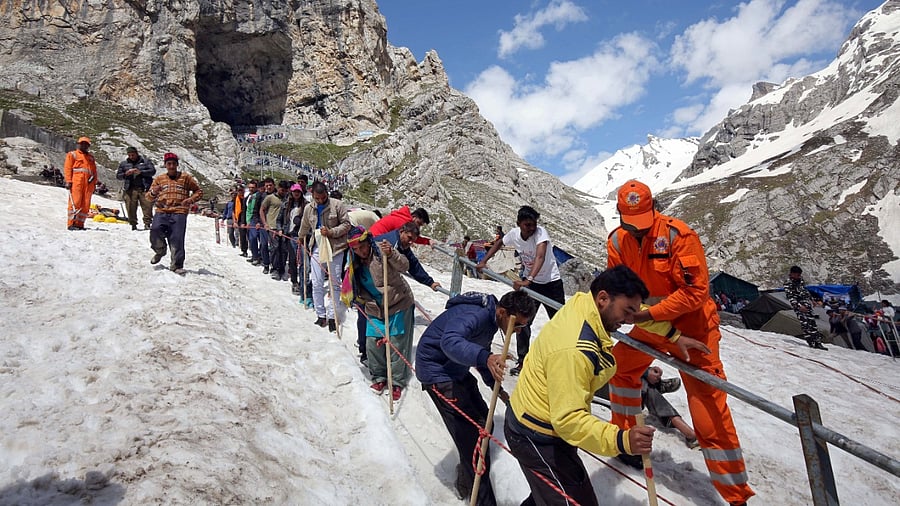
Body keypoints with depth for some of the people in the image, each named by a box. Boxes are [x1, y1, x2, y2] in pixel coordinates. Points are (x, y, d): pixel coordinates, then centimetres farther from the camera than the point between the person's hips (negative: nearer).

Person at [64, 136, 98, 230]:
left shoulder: (91, 157, 26)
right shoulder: (72, 154, 12)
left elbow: (94, 170, 22)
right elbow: (67, 168, 4)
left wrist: (94, 183, 12)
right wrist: (68, 181, -7)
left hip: (88, 183, 4)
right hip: (76, 182, -4)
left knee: (86, 205, -1)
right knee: (75, 202, -11)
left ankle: (80, 224, 4)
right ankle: (72, 224, -10)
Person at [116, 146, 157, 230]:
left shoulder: (145, 161, 12)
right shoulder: (123, 163, 17)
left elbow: (153, 171, 0)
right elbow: (118, 175, 16)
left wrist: (141, 172, -11)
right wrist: (126, 174, -5)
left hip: (144, 189, -2)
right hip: (130, 189, 2)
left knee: (147, 206, -9)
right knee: (131, 208, -2)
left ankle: (147, 224, -5)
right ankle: (133, 225, 5)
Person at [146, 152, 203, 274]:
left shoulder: (185, 177, 13)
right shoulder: (159, 179, 19)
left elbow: (198, 191, 16)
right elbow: (149, 197, 20)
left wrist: (191, 200, -3)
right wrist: (153, 193, -5)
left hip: (179, 212, -2)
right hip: (161, 212, 2)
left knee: (177, 238, -13)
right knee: (155, 230, -22)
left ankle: (177, 265, -5)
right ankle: (160, 251, 7)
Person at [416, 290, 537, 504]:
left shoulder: (490, 317, 2)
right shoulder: (473, 315, -29)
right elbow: (450, 342, -48)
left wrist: (495, 385, 8)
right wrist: (485, 358, -63)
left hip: (456, 369, 10)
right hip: (436, 369, -10)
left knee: (483, 422, 12)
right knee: (471, 432, -12)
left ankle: (467, 482, 32)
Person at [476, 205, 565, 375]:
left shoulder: (540, 232, -27)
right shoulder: (514, 234, -12)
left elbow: (540, 257, -43)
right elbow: (499, 243, 11)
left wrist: (527, 280, -56)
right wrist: (483, 261, 2)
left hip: (551, 282, -4)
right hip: (529, 281, 4)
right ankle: (522, 361, 12)